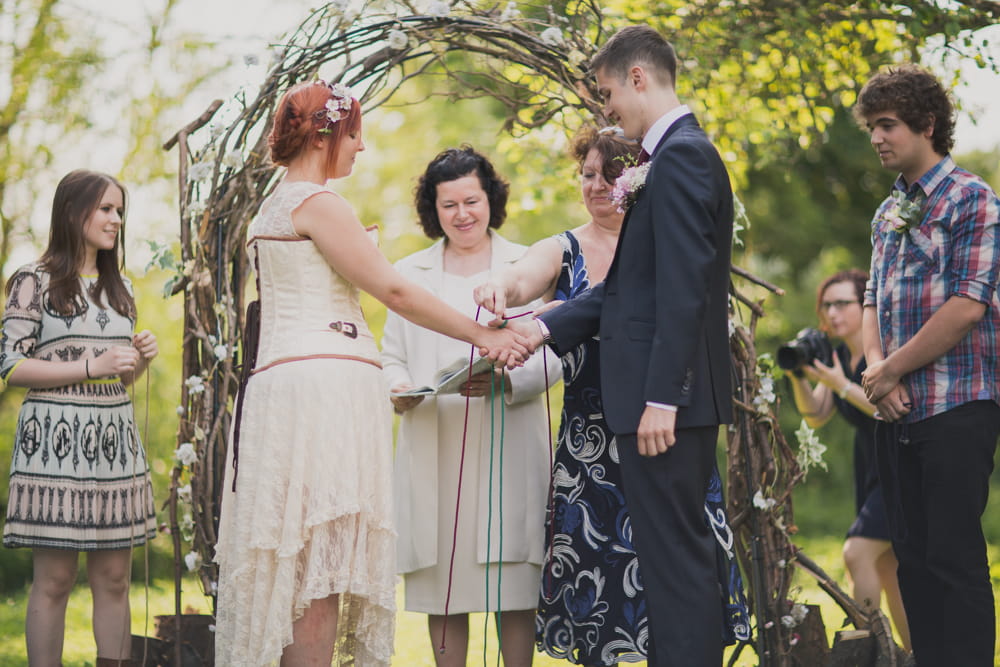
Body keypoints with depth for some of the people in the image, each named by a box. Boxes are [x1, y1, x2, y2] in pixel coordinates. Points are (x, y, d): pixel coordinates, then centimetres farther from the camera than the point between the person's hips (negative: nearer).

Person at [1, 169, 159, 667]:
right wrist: (93, 366, -15)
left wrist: (140, 359, 1)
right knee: (54, 579, -4)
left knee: (114, 577, 4)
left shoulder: (118, 288, 18)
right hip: (55, 442, -6)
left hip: (114, 440, 6)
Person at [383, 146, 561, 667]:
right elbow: (392, 355, 15)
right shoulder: (409, 273, 17)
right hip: (433, 450, 2)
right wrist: (399, 390, -8)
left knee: (514, 586, -4)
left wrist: (503, 381, -18)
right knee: (442, 582, 2)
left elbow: (550, 358, 2)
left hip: (507, 448, -2)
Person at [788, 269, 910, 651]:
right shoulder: (837, 355, 6)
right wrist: (799, 378, -11)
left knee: (857, 552, -20)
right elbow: (816, 418, 5)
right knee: (887, 570, 10)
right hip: (871, 469, 8)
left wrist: (841, 385, -27)